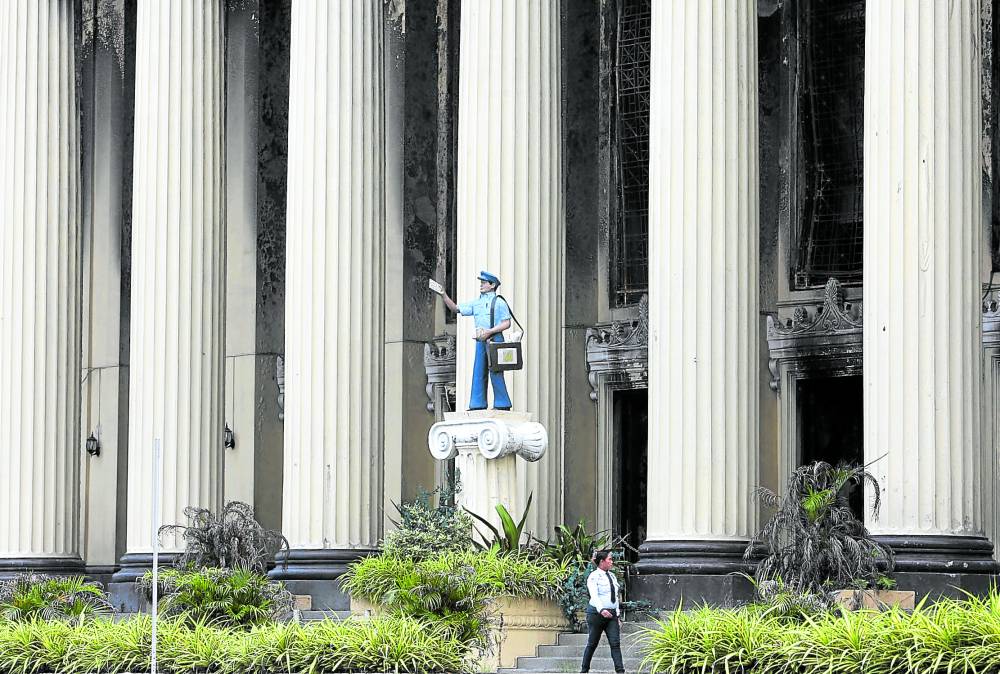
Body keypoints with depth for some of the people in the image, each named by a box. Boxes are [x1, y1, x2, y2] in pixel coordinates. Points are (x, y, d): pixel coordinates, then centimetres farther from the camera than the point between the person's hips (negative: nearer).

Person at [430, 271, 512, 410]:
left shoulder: (499, 302, -2)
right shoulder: (476, 303, 16)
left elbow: (507, 323, -8)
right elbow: (455, 308, 16)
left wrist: (489, 332, -16)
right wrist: (443, 295, 5)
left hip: (494, 339, -7)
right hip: (481, 341, 7)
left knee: (496, 373, -8)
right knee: (479, 373, 4)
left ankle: (502, 404, -4)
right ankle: (478, 404, 7)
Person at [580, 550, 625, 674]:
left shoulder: (612, 576, 14)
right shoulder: (594, 576, -8)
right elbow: (594, 595, -22)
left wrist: (618, 615, 15)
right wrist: (601, 610, -38)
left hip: (611, 614, 6)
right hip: (596, 613, -6)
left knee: (615, 643, -6)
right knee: (592, 644, 3)